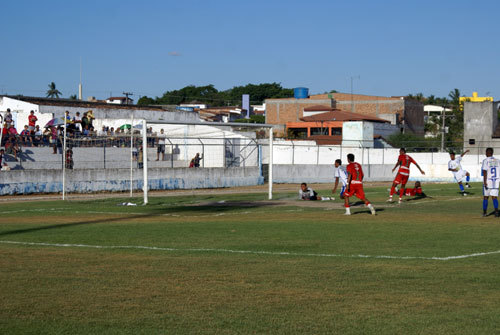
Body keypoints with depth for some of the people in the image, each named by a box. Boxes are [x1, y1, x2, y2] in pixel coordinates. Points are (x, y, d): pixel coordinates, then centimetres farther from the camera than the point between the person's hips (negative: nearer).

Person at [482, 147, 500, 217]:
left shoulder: (485, 160, -7)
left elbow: (485, 171, -16)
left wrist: (485, 182, -20)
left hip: (488, 182, -3)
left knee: (485, 197, 11)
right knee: (494, 197, 1)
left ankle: (484, 212, 16)